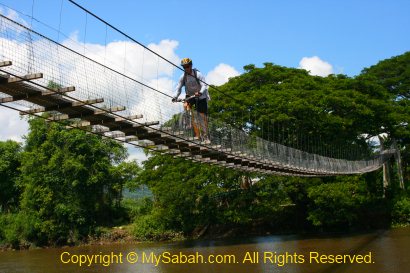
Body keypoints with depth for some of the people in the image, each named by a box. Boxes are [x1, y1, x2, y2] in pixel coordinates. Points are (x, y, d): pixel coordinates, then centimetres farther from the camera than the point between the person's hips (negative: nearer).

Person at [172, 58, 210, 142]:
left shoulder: (198, 74, -16)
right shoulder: (183, 77, -6)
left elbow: (204, 86, -26)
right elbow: (179, 88, -9)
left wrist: (200, 92, -46)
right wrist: (176, 97, -28)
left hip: (201, 97, -3)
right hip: (190, 96, 3)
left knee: (203, 117, -4)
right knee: (185, 105, -29)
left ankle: (205, 137, 10)